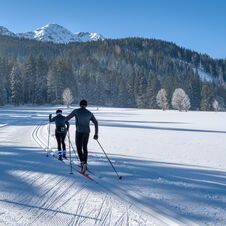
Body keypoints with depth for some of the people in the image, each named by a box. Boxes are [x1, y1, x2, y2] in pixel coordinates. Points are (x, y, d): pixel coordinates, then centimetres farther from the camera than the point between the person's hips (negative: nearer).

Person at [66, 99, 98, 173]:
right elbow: (96, 123, 5)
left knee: (79, 149, 1)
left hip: (79, 132, -4)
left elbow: (67, 118, 8)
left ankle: (83, 163, -21)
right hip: (87, 132, 4)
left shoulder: (76, 111, 0)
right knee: (85, 148, 19)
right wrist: (96, 133, 9)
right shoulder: (90, 113, 9)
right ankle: (85, 164, 24)